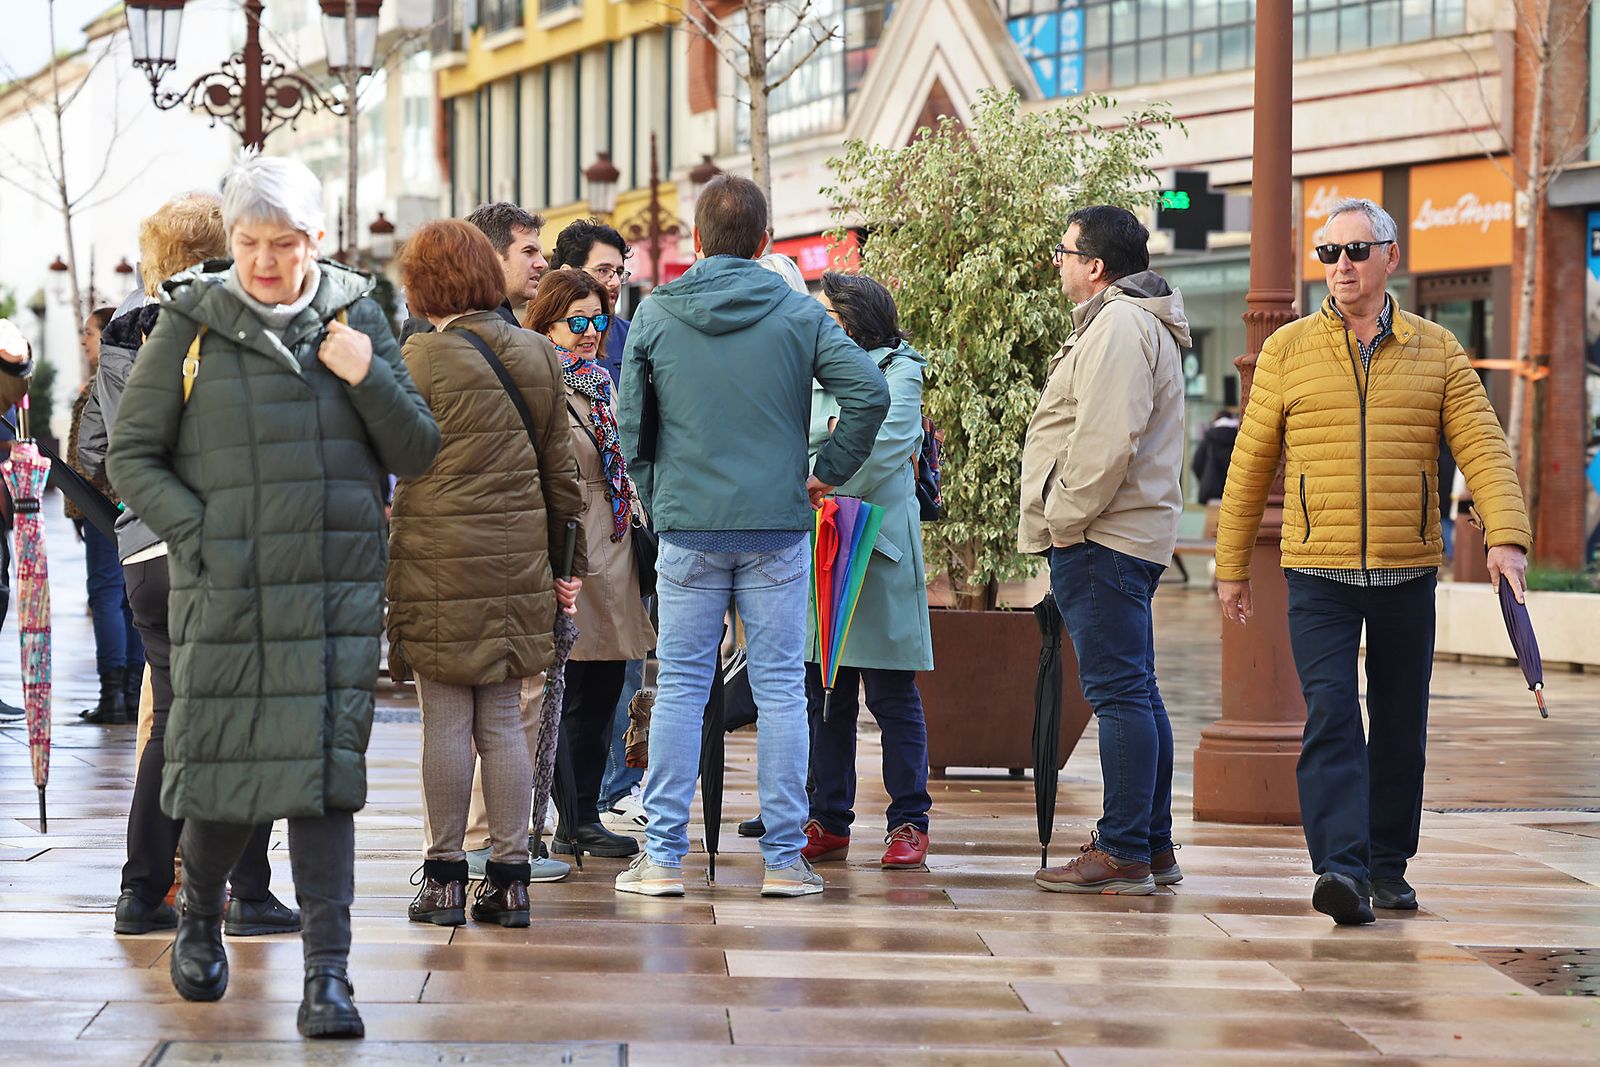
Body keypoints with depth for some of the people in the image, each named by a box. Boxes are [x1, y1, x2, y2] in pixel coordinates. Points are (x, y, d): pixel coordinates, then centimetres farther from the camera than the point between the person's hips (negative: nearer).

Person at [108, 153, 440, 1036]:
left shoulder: (354, 317, 6)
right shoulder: (190, 325, 1)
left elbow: (417, 453, 8)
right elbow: (131, 456, 3)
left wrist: (368, 378, -9)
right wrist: (198, 534, -9)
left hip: (338, 589, 1)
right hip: (225, 592, -1)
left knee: (325, 767, -5)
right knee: (221, 761, 5)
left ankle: (327, 976, -4)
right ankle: (199, 913, 35)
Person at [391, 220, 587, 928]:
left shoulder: (424, 357, -8)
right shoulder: (538, 356, 8)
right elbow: (560, 470, 12)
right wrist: (563, 563, 19)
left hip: (439, 560, -5)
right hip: (517, 560, 5)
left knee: (447, 721, 1)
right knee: (503, 721, 9)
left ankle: (445, 877, 6)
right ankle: (510, 876, 10)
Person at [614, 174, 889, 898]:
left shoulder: (655, 315, 1)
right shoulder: (797, 313, -1)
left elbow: (631, 424, 3)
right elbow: (868, 392, -10)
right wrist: (829, 472, 2)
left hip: (687, 528, 0)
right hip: (778, 527, 0)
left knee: (681, 687, 5)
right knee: (781, 688, 4)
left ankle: (663, 857, 5)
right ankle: (785, 858, 5)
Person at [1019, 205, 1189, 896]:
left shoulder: (1118, 325, -14)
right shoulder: (1131, 321, 22)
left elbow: (1107, 441, -24)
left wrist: (1065, 519, -16)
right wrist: (1065, 525, 21)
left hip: (1102, 544, -11)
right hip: (1130, 538, 11)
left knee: (1118, 691, -10)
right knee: (1133, 690, 13)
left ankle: (1123, 854, -11)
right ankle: (1153, 846, 19)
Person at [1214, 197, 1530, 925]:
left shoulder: (1436, 351, 6)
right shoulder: (1288, 350, 4)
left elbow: (1483, 447, -2)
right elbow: (1251, 464, 8)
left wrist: (1506, 537, -18)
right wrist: (1232, 565, 9)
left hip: (1407, 576, 2)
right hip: (1319, 575, -2)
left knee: (1400, 728, 9)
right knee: (1330, 716, -14)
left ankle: (1389, 864, 22)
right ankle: (1342, 869, -20)